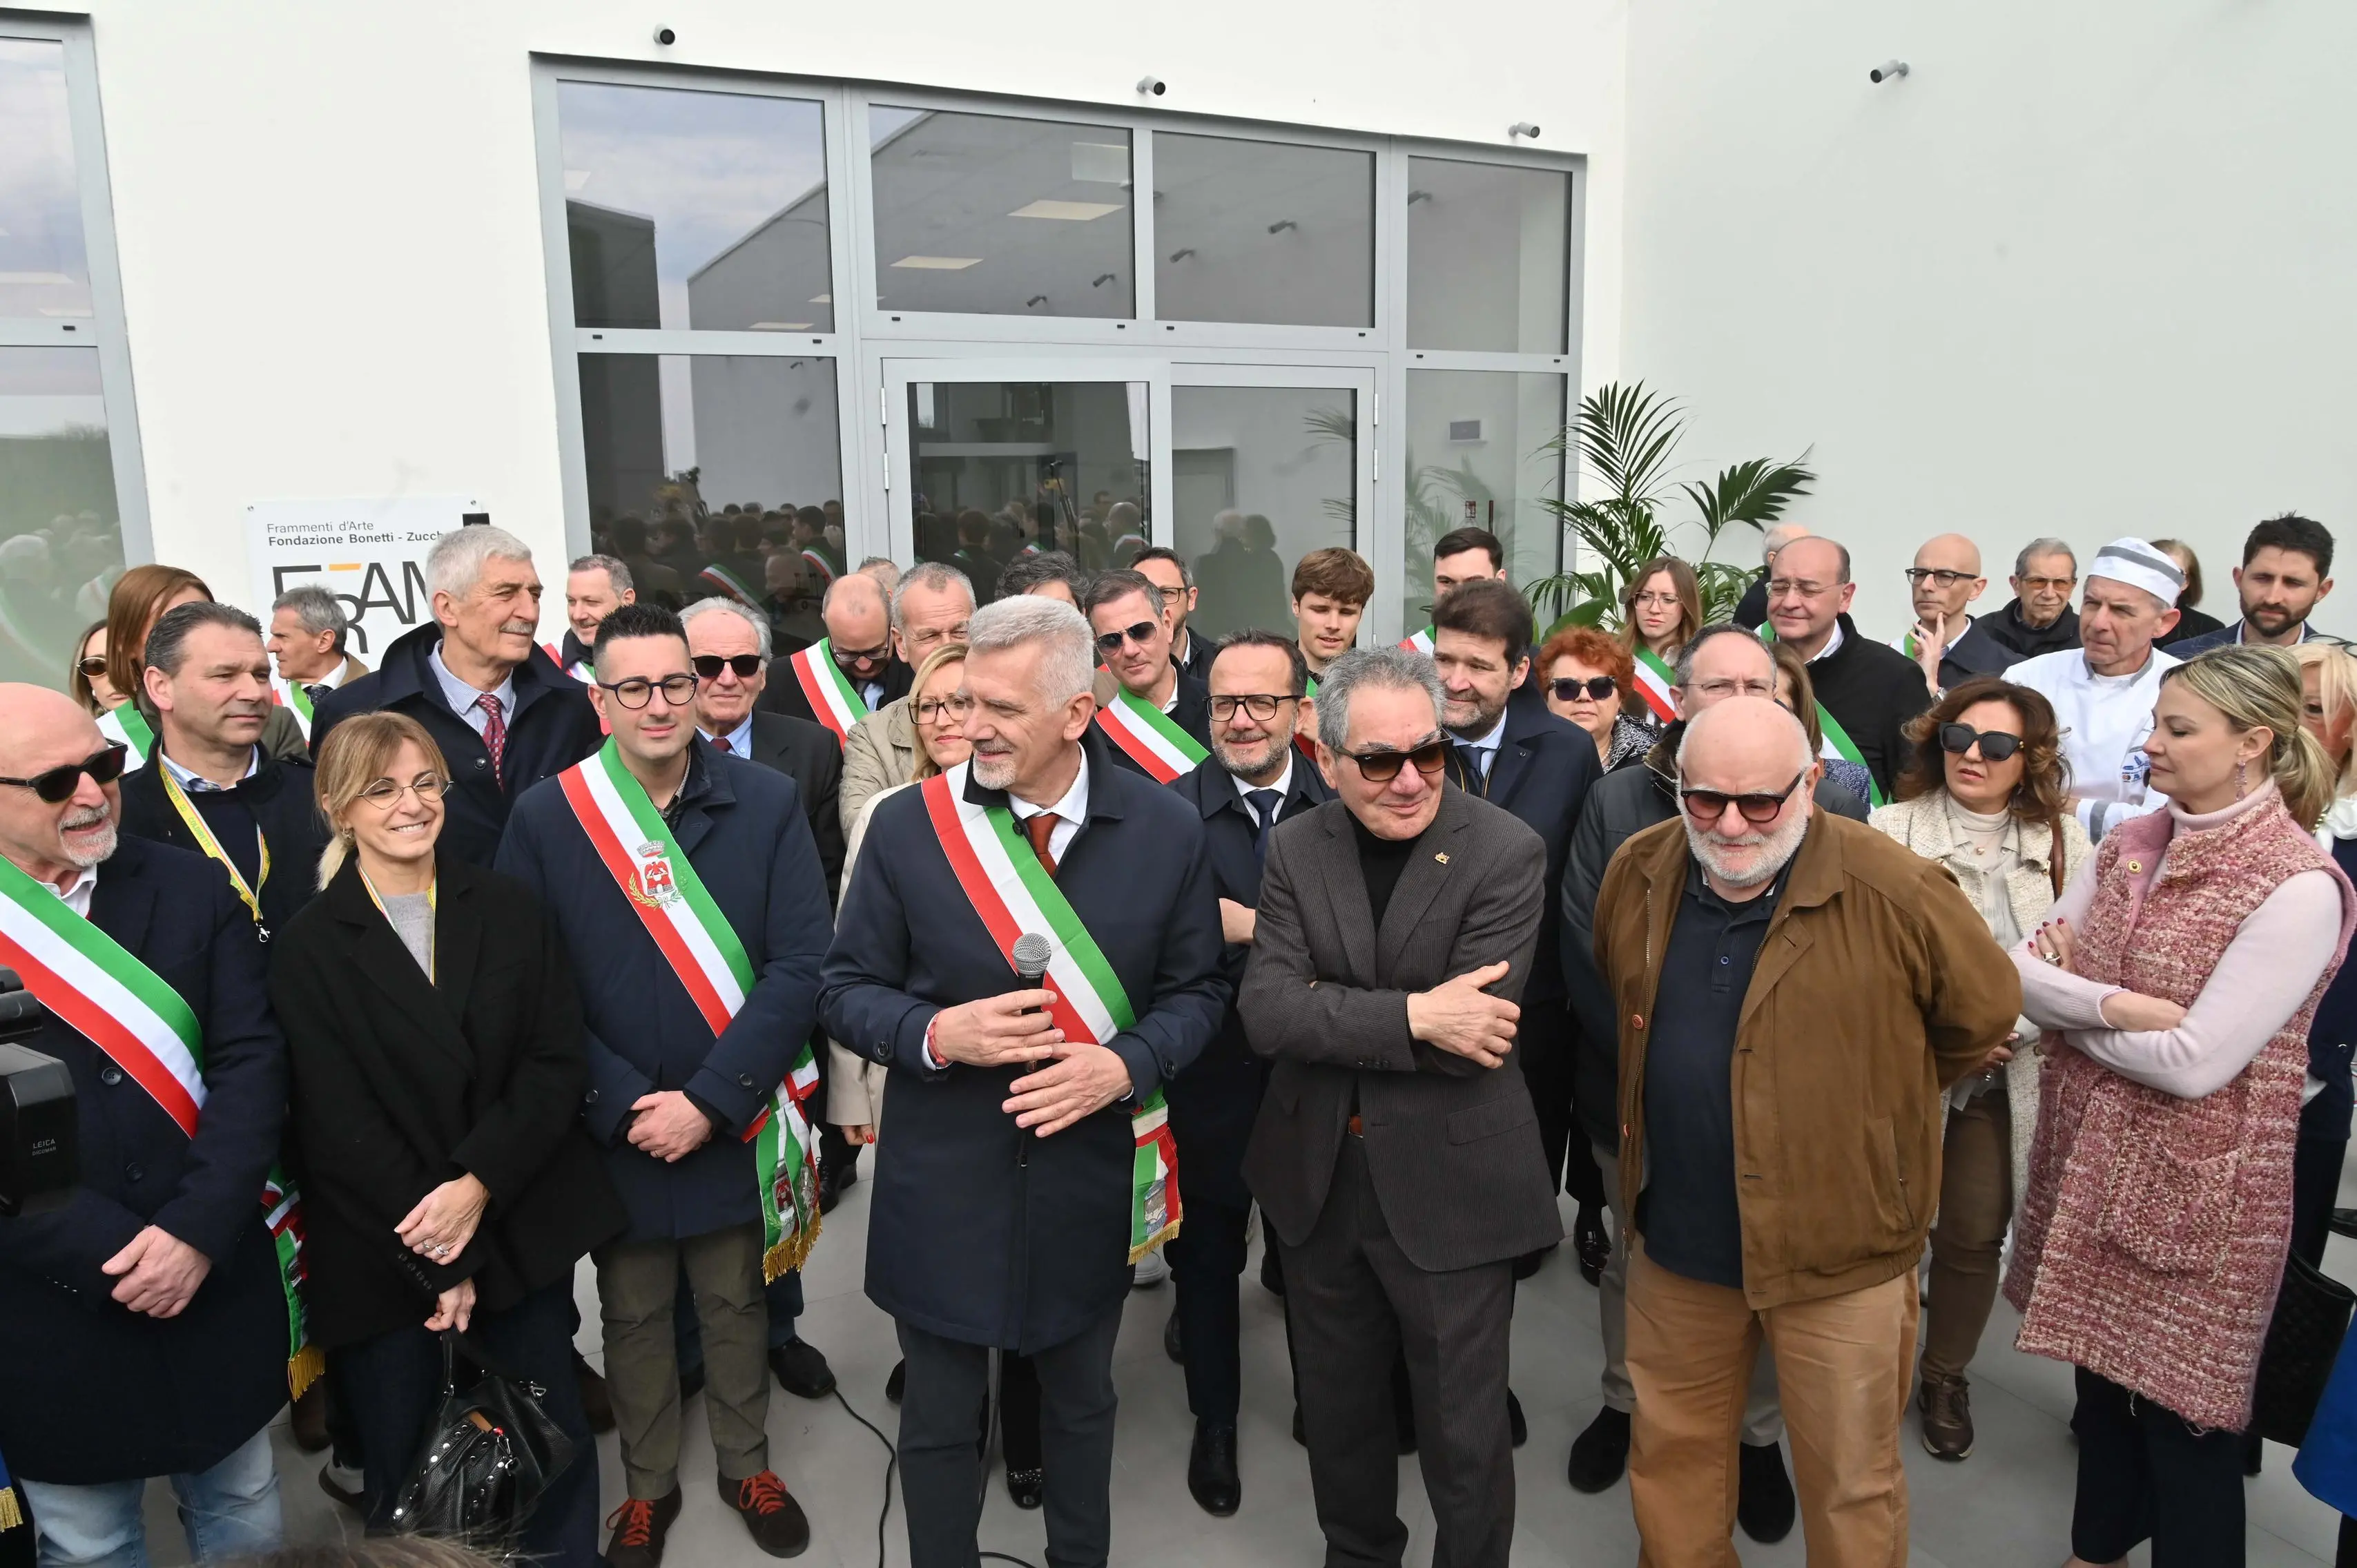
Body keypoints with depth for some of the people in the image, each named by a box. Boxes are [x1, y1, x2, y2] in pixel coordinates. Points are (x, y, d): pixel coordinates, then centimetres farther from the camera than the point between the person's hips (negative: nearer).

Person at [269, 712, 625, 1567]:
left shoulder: (508, 909, 3)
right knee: (407, 1474, 11)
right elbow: (336, 1123, -8)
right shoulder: (307, 945, -4)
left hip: (524, 1231, 2)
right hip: (383, 1260, -2)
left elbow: (557, 1062, -2)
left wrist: (478, 1185, -15)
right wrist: (438, 1262, -12)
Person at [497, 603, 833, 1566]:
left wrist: (709, 1102, -18)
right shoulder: (546, 818, -8)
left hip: (736, 1124, 0)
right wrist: (623, 1108, -15)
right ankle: (648, 1485, 41)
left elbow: (800, 965, -13)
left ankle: (746, 1465, 42)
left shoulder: (768, 804, -9)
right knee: (633, 1317, 18)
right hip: (613, 1131, 0)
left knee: (735, 1306, 18)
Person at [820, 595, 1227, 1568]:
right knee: (939, 1422, 17)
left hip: (1091, 1183, 1)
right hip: (942, 1185, -1)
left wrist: (1124, 1065, -19)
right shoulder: (907, 825, -10)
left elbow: (1196, 994, 0)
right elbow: (847, 992, -2)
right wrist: (937, 1034, -22)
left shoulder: (1167, 829, -8)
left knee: (1081, 1406, 23)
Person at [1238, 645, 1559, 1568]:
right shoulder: (1296, 850, -3)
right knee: (1336, 1411, 24)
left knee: (1464, 1437, 11)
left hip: (1451, 1193, -4)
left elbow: (1475, 1026, -22)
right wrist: (1411, 1015, -25)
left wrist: (1330, 1016, -18)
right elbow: (1265, 1013, -15)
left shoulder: (1506, 853, -14)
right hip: (1318, 1183, 4)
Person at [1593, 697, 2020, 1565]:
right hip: (1675, 1237, 4)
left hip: (1836, 1244, -4)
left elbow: (1984, 1014, -3)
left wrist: (1873, 1098, 7)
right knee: (1670, 1457, 21)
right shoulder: (1638, 874, -4)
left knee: (1849, 1484, 13)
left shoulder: (1898, 893, -19)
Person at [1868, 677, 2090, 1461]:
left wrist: (2015, 1028, -11)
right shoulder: (1894, 828, -4)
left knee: (1974, 1236, 8)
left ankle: (1946, 1378, 29)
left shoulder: (2064, 839, 4)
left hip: (2011, 1078, 2)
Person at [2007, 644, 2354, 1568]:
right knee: (2101, 1371, 21)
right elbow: (2018, 966, -2)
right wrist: (2110, 1004, -20)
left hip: (2195, 1186, -6)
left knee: (2181, 1414, 8)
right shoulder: (2128, 846, 3)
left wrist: (2062, 1005, -10)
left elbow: (2194, 1061, -23)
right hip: (2088, 1163, 6)